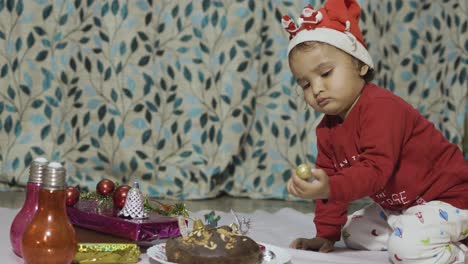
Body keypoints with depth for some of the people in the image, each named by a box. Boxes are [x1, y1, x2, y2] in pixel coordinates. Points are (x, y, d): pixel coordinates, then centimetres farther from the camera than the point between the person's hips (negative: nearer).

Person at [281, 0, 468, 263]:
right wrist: (326, 234, 1)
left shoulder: (381, 107, -26)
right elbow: (331, 180, 8)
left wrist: (329, 188, -52)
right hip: (396, 207, 11)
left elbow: (376, 171, -36)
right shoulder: (327, 129, 4)